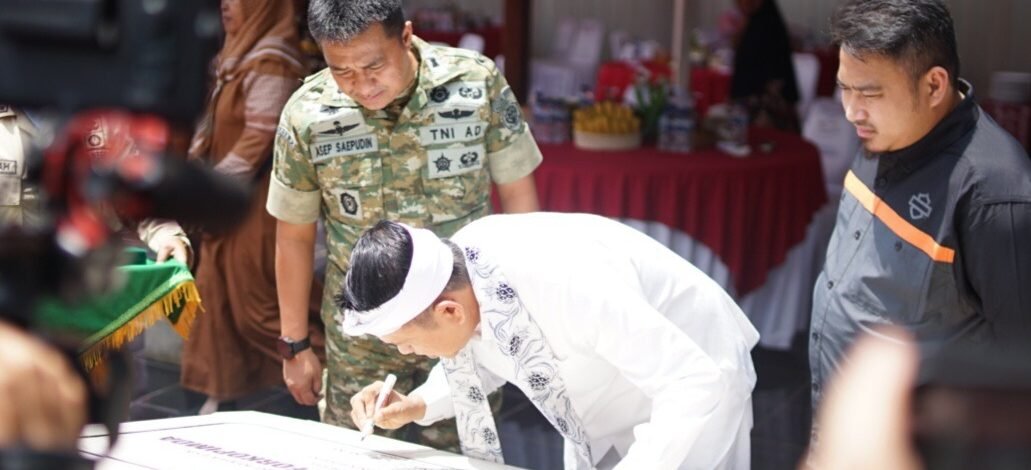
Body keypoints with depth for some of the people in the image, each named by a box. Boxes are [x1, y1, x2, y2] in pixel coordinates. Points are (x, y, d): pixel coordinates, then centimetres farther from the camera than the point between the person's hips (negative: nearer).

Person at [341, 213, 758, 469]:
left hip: (691, 397, -7)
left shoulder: (560, 282, -41)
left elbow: (696, 381, -39)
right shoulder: (455, 270, -17)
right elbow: (477, 358, 6)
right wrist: (417, 406, -11)